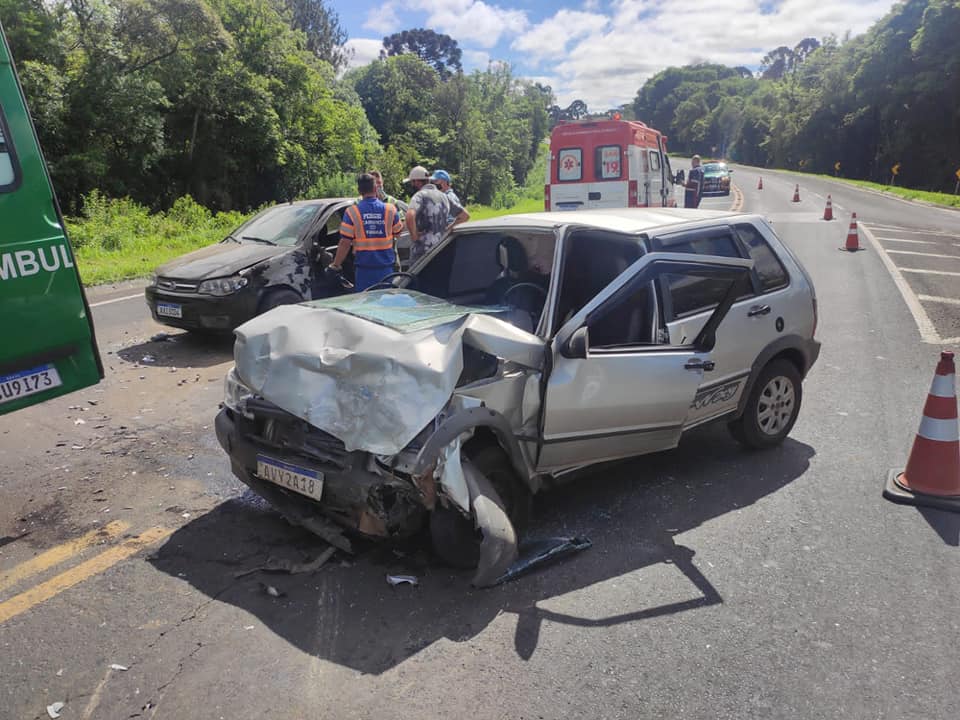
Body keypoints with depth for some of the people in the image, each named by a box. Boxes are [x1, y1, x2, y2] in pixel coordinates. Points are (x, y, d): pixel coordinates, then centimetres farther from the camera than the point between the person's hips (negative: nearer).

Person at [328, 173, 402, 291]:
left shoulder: (352, 212, -8)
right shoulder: (390, 209, -3)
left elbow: (345, 243, -9)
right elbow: (397, 232, 12)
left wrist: (335, 265, 0)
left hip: (363, 269, -1)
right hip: (386, 267, 2)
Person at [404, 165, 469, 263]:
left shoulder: (420, 195, -10)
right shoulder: (443, 196, 12)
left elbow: (410, 216, -32)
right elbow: (465, 215, 17)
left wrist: (413, 234, -18)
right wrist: (448, 228, 12)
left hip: (422, 252, -7)